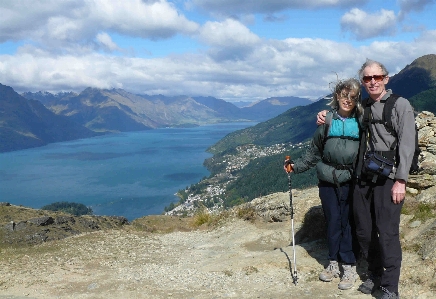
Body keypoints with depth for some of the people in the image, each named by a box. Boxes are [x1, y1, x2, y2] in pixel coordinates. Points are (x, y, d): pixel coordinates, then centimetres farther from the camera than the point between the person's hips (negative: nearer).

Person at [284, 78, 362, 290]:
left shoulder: (361, 122, 1)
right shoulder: (327, 121, 3)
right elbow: (314, 151, 10)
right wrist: (296, 166, 8)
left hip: (351, 181, -1)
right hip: (327, 180, 2)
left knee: (347, 222, 2)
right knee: (332, 221, 9)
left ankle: (349, 267, 15)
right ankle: (333, 263, 23)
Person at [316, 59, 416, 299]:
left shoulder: (400, 105, -1)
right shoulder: (362, 107, 15)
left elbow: (407, 144, -8)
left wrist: (400, 180, -15)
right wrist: (326, 118, 12)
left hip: (388, 178, -6)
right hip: (363, 176, 6)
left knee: (387, 232, -6)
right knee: (363, 230, 10)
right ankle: (374, 274, 28)